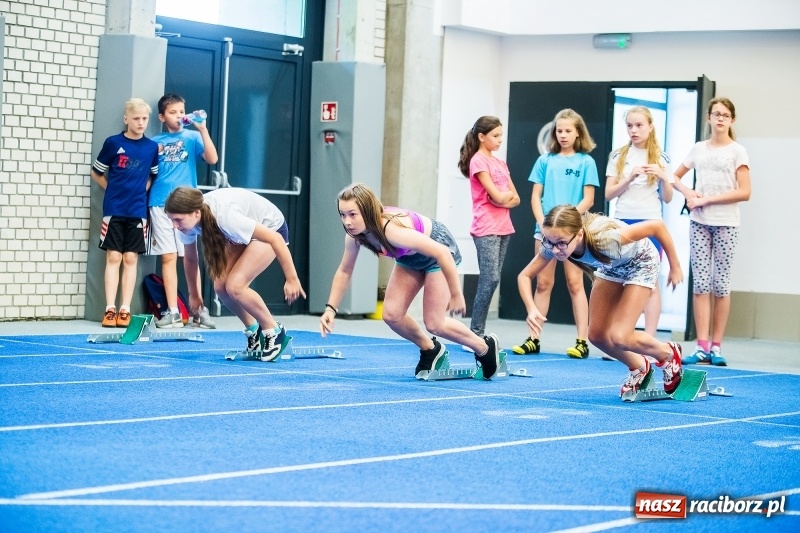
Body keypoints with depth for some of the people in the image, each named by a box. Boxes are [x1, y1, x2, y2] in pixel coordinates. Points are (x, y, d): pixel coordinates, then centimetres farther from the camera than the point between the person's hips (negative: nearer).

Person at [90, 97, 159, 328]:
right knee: (113, 258, -2)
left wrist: (141, 190, 5)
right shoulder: (113, 143, -3)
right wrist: (114, 190, 4)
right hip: (114, 210, -2)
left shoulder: (152, 147, 3)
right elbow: (96, 172, 7)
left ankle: (125, 310, 4)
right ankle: (110, 309, -1)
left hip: (137, 211, 2)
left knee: (131, 259, 2)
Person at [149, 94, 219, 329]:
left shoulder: (192, 137, 6)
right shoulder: (155, 142, 9)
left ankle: (199, 310, 6)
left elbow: (212, 159, -10)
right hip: (161, 204, 1)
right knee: (168, 257, 0)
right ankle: (173, 312, 3)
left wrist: (203, 129, -16)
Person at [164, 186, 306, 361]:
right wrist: (193, 294, 12)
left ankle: (274, 332, -2)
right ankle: (254, 332, 14)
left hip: (271, 228, -7)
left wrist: (292, 279, -28)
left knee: (234, 285, -21)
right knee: (221, 286, -8)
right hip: (243, 235, 7)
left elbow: (275, 238, -33)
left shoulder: (224, 216, -40)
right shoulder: (188, 219, -19)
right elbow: (190, 258, 2)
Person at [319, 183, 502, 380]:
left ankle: (486, 348, 17)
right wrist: (330, 308, -12)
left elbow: (442, 253, -37)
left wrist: (456, 295, -29)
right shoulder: (354, 235, -21)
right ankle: (430, 350, 23)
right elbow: (344, 271, -3)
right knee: (391, 315, -4)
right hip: (410, 256, 7)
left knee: (433, 323, -7)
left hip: (439, 248, -7)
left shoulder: (392, 230, -42)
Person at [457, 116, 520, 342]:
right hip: (486, 228, -8)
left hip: (503, 227, 8)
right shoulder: (478, 161, -7)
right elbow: (497, 196, -15)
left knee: (491, 280, 3)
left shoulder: (500, 163, 17)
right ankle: (475, 334, -12)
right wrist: (508, 193, 5)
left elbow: (515, 199, 13)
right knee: (490, 279, -15)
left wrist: (504, 198, -7)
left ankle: (479, 333, 4)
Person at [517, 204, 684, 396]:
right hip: (612, 265, 6)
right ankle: (639, 367, 31)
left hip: (641, 262, -6)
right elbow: (524, 276, -16)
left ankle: (669, 354, 16)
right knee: (597, 335, 3)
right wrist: (532, 309, -36)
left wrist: (675, 268, -23)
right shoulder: (554, 243, -29)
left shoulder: (604, 238, -44)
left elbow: (657, 225, -35)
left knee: (619, 337, -13)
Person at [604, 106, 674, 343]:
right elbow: (609, 193, 2)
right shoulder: (618, 156, 8)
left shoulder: (660, 158, 5)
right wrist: (631, 177, -13)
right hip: (622, 222, 1)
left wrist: (664, 178, -14)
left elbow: (667, 198, 5)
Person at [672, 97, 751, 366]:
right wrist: (688, 193, -1)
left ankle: (716, 346, 5)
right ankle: (702, 347, -2)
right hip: (699, 223, 3)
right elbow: (676, 177, 20)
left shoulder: (737, 151, 0)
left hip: (726, 224, -3)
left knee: (720, 284, 0)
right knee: (700, 283, -2)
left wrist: (707, 199, -12)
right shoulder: (698, 149, 10)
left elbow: (744, 192, -9)